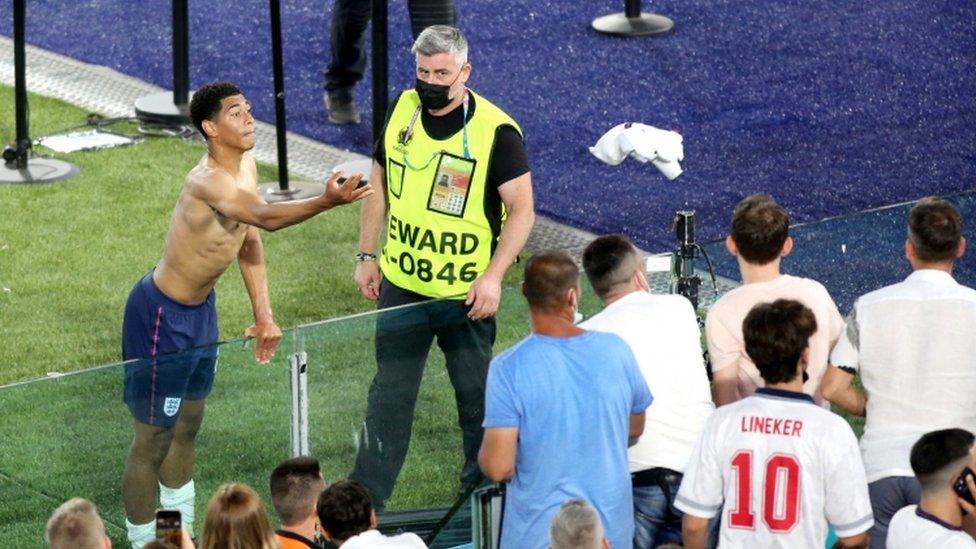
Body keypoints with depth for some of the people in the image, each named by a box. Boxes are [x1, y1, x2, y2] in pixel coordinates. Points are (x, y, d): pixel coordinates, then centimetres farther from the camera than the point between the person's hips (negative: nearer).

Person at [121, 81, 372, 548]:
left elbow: (250, 242, 10)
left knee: (188, 424, 21)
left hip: (200, 308, 10)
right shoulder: (208, 182, -31)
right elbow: (266, 217, -49)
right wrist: (327, 201, -62)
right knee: (153, 438, 2)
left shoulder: (246, 167, -2)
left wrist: (264, 315, 9)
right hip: (161, 317, -10)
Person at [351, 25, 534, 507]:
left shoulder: (495, 132, -16)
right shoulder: (403, 110, 0)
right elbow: (381, 183, 13)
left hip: (465, 294, -4)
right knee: (389, 394, 10)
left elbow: (522, 209, -12)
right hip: (402, 284, 4)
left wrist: (493, 277, -20)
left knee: (477, 395, 9)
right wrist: (367, 255, 10)